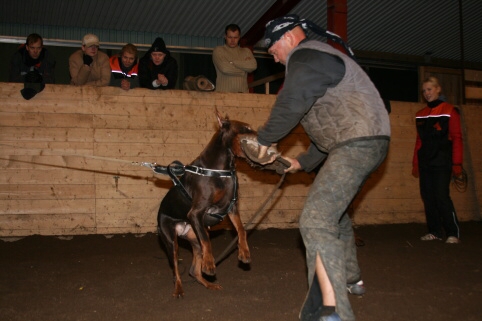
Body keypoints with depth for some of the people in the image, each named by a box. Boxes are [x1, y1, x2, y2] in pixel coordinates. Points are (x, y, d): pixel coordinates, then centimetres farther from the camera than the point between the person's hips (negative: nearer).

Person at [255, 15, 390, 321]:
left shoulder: (305, 56, -9)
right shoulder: (319, 58, 25)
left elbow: (290, 105, -22)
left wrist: (265, 139, -5)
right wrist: (303, 161, 24)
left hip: (357, 144, -11)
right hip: (363, 145, 11)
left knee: (316, 221, -19)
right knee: (335, 211, 28)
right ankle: (351, 278, 45)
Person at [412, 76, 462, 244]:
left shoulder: (449, 111, 0)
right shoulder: (420, 114, 15)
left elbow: (457, 138, -4)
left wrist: (457, 163, -10)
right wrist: (415, 164, 14)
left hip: (442, 162, -5)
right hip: (425, 163, 5)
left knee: (442, 196, -12)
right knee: (428, 197, 3)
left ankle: (453, 233, -3)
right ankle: (435, 232, 12)